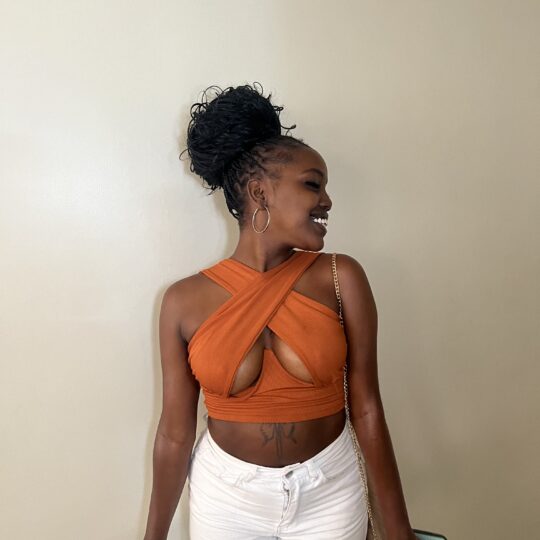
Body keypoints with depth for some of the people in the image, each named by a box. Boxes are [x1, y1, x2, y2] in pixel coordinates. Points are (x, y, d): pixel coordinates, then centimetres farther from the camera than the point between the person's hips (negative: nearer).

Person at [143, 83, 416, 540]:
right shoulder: (185, 301, -13)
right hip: (225, 495, 0)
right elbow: (175, 433, -5)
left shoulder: (341, 279, -13)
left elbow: (367, 410, -10)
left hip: (329, 492, 1)